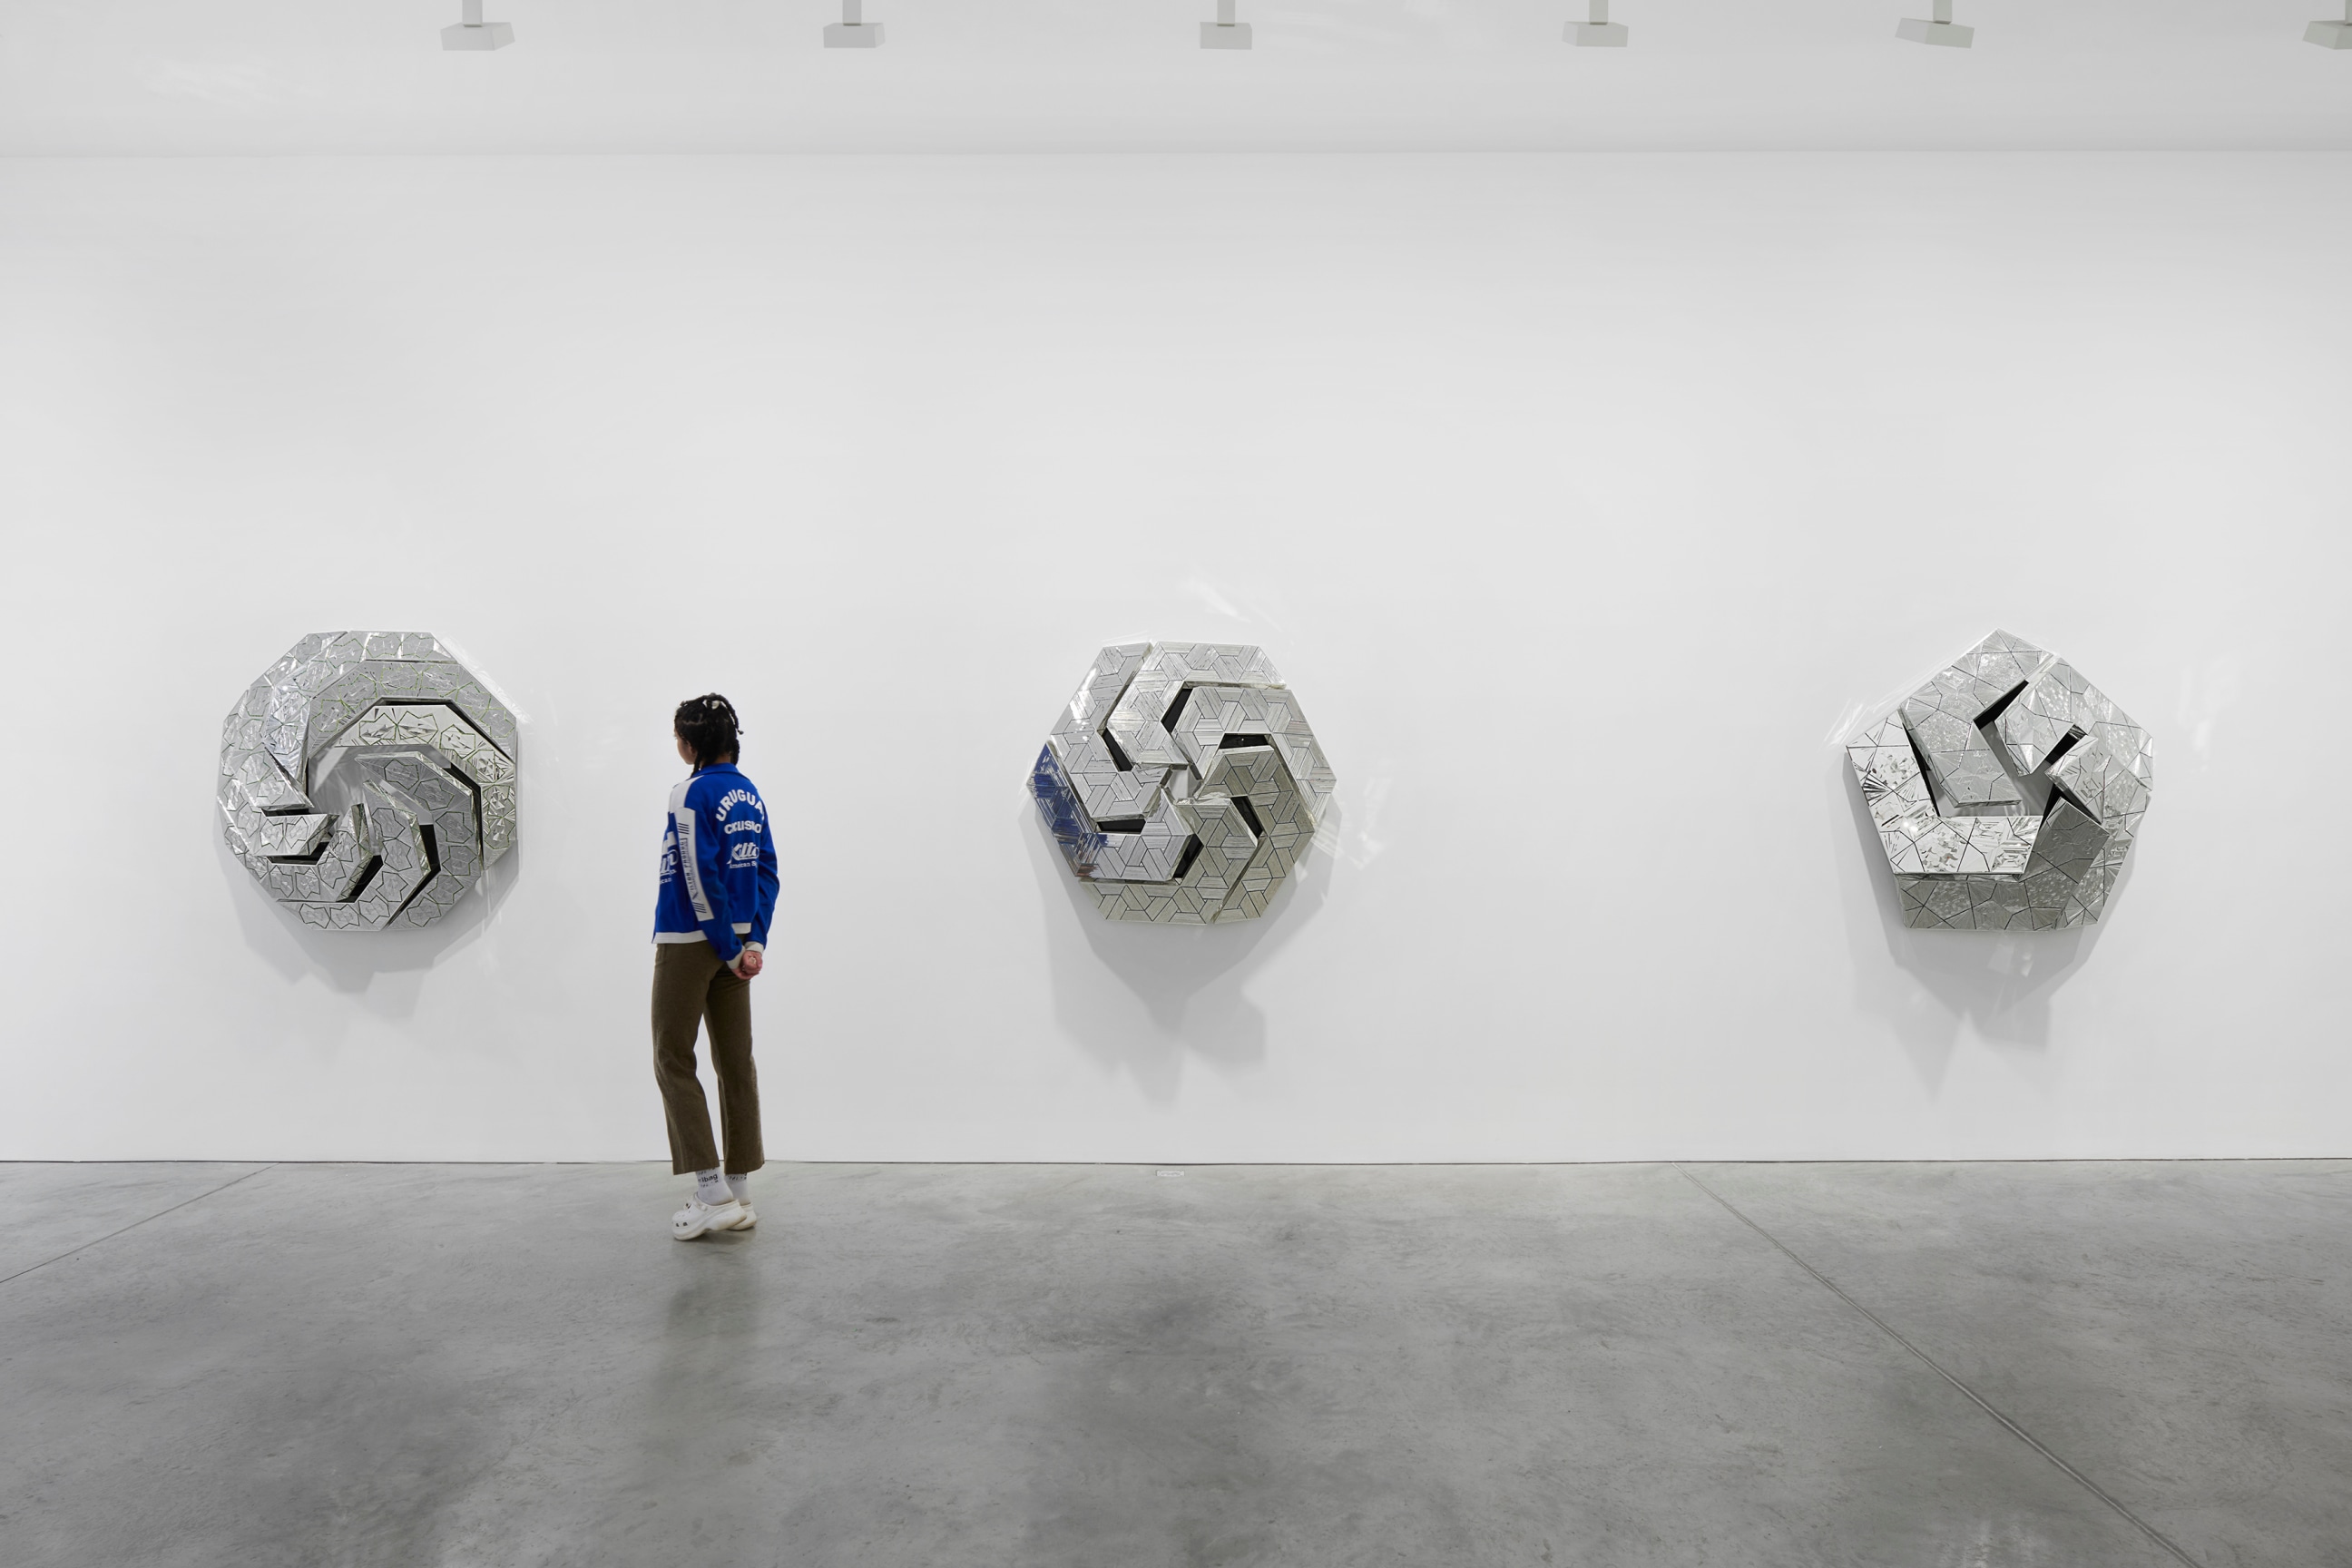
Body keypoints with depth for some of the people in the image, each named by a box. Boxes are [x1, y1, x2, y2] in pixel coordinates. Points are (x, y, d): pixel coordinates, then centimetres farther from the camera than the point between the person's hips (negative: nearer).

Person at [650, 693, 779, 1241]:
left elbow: (700, 878, -18)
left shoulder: (692, 794, -13)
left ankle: (713, 1193, 0)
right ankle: (739, 1194, 15)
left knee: (673, 1059, 4)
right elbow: (766, 871, 5)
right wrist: (754, 942, 0)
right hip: (736, 940, 7)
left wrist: (730, 949, -12)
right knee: (736, 1061, 9)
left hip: (688, 943, -7)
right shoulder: (751, 794, 9)